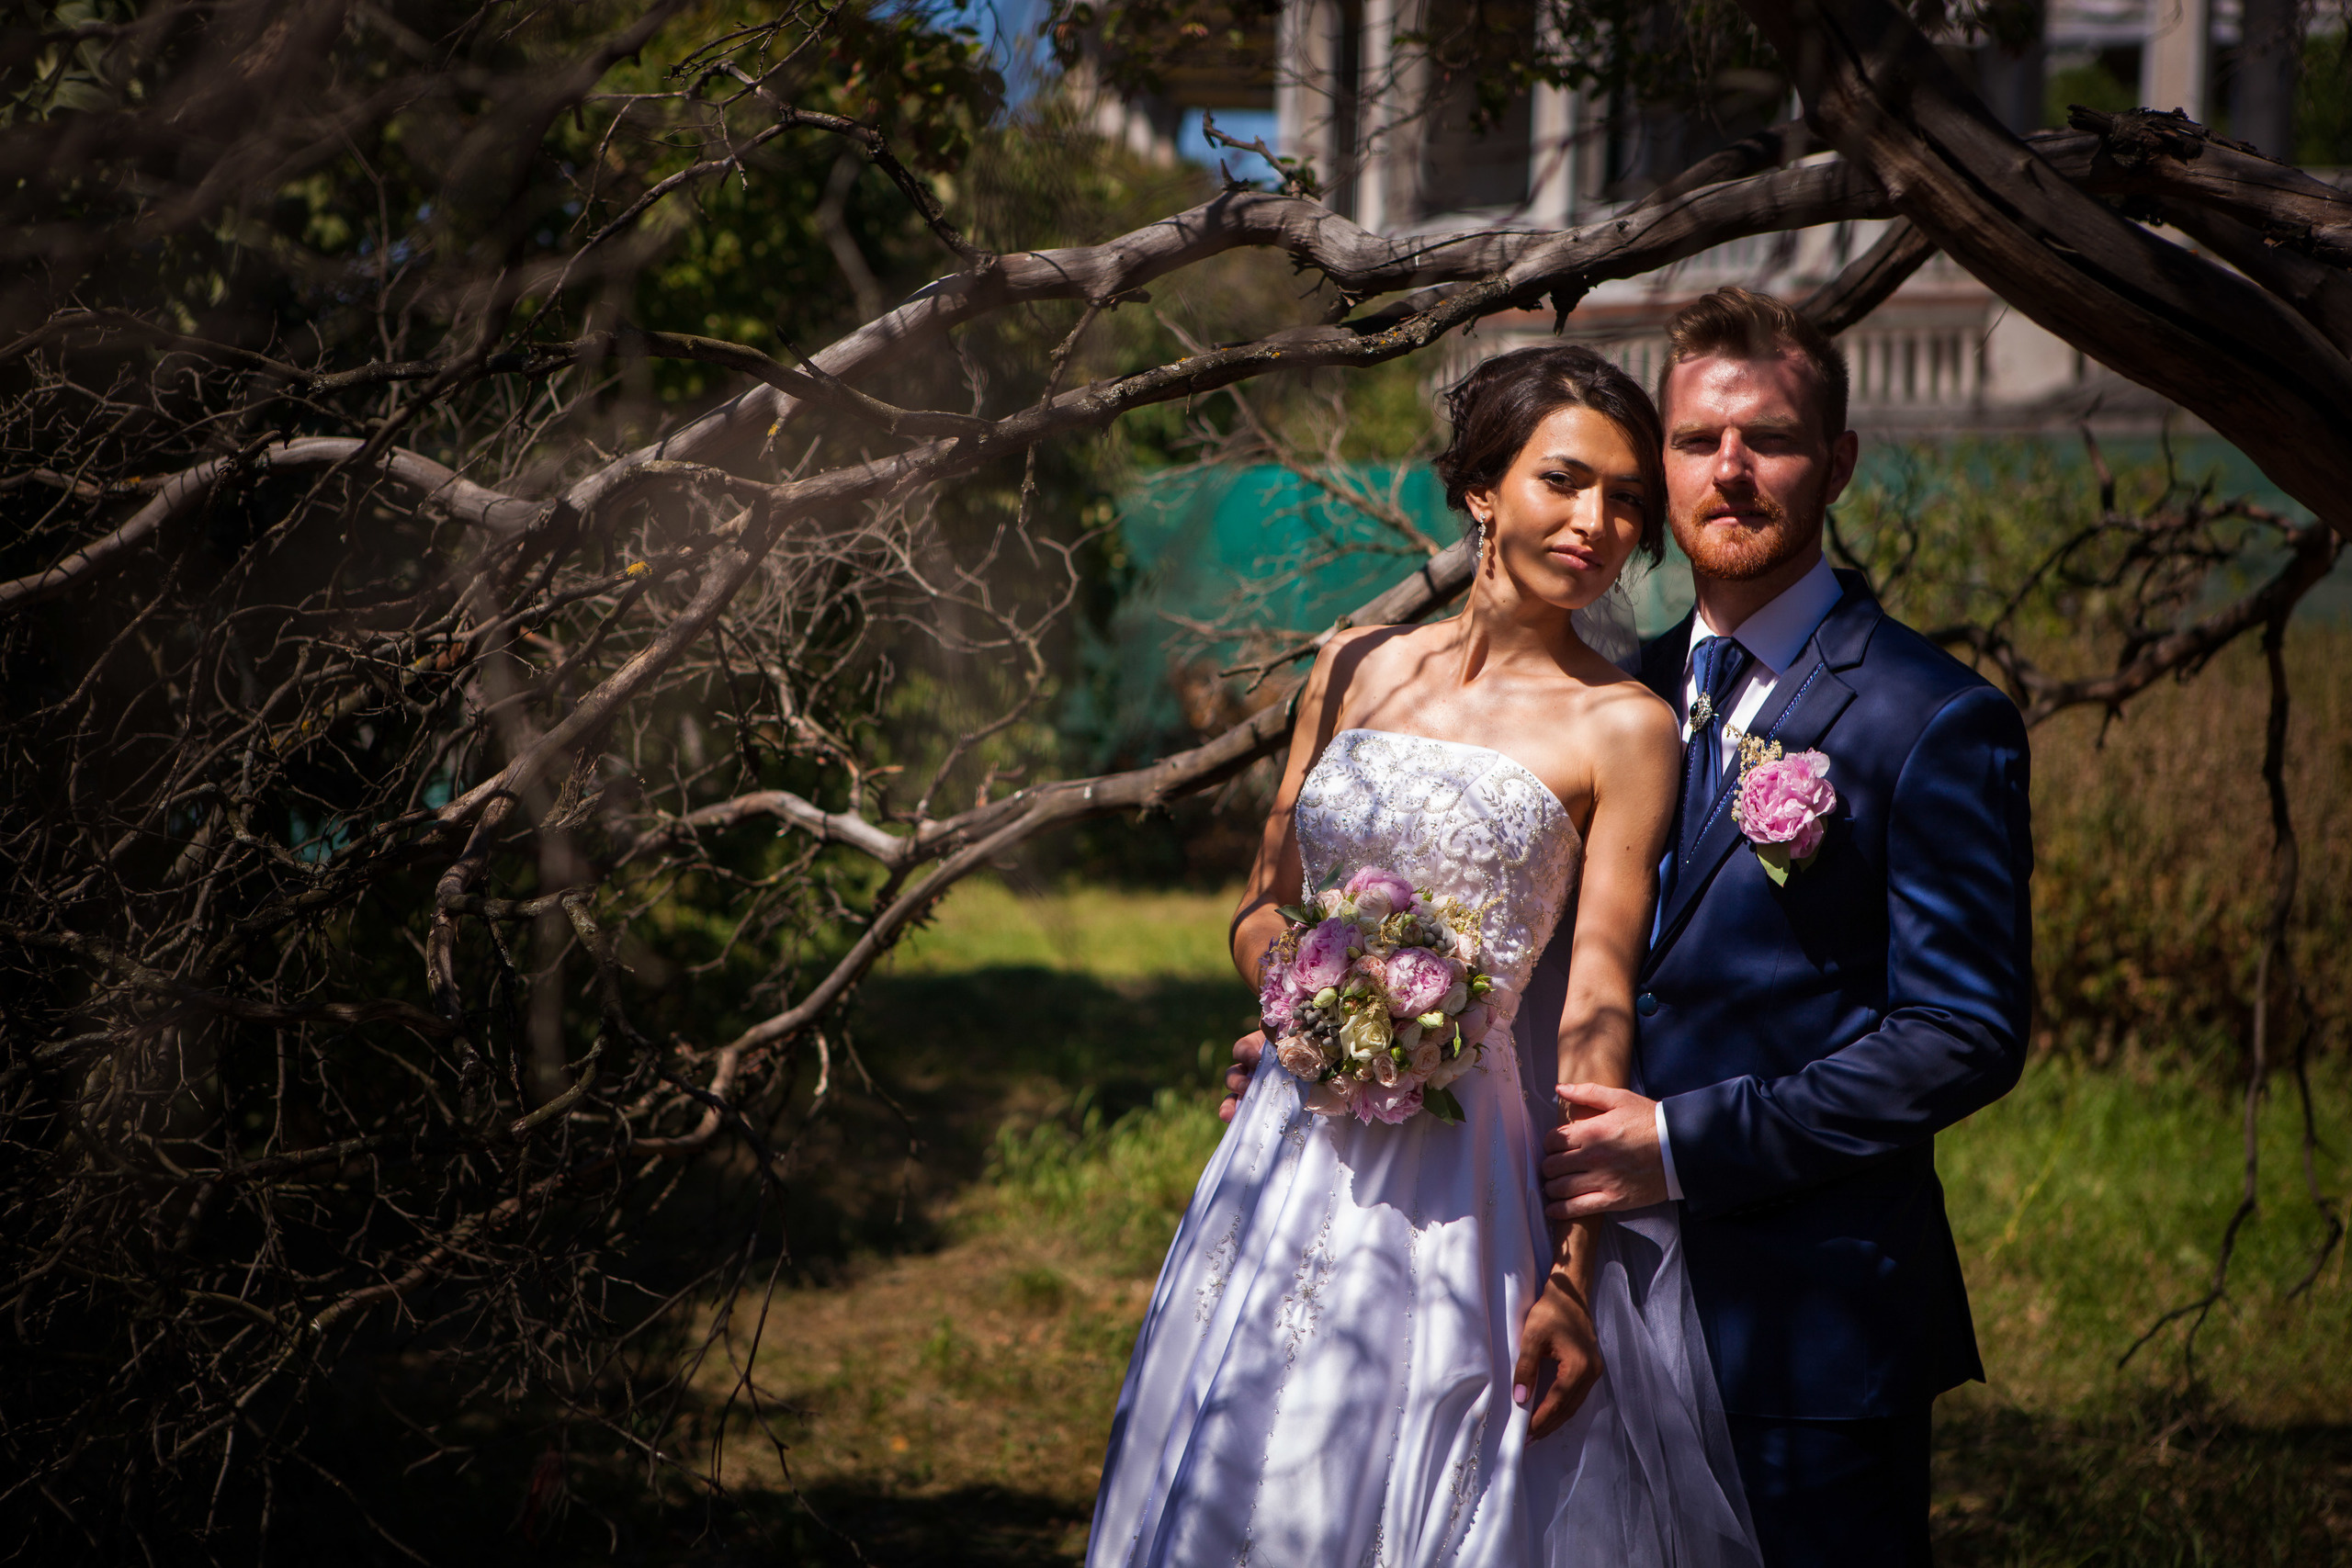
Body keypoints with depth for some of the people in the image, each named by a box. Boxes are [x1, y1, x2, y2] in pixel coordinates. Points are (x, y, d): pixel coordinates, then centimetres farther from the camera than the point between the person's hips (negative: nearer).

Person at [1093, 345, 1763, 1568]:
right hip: (1302, 1147, 4)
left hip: (1471, 1172, -4)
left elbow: (1597, 1013, -9)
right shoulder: (1356, 668, 9)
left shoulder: (1624, 728, -4)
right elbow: (1261, 908, 17)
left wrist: (1574, 1281, -14)